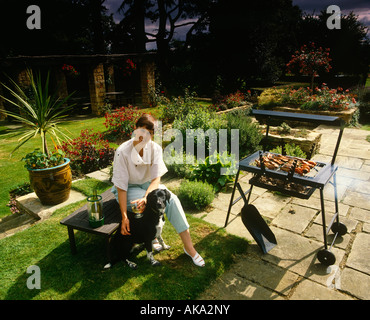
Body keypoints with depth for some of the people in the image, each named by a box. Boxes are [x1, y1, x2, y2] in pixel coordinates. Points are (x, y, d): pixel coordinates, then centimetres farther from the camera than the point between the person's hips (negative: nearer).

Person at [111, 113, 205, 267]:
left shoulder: (155, 148, -14)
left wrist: (145, 198, -35)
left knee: (172, 198, -22)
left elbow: (156, 179, -16)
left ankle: (188, 246, -14)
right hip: (129, 189, -3)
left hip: (148, 185, 4)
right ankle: (153, 238, 2)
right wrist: (124, 217, -24)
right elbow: (121, 187, -22)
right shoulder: (123, 152, -24)